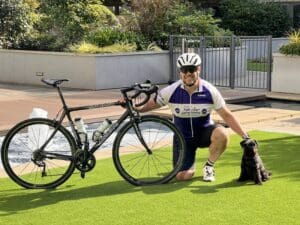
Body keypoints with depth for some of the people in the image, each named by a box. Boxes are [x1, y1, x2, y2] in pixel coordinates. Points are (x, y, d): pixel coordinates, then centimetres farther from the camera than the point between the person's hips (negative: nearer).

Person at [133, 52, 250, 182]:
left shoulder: (210, 91, -17)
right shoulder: (171, 91, -16)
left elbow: (226, 115, -12)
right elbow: (153, 103, 0)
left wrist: (245, 136, -18)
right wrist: (137, 110, -19)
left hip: (204, 133, 0)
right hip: (183, 137, 0)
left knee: (221, 134, -35)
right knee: (182, 176, -12)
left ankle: (209, 166, -6)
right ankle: (190, 163, 28)